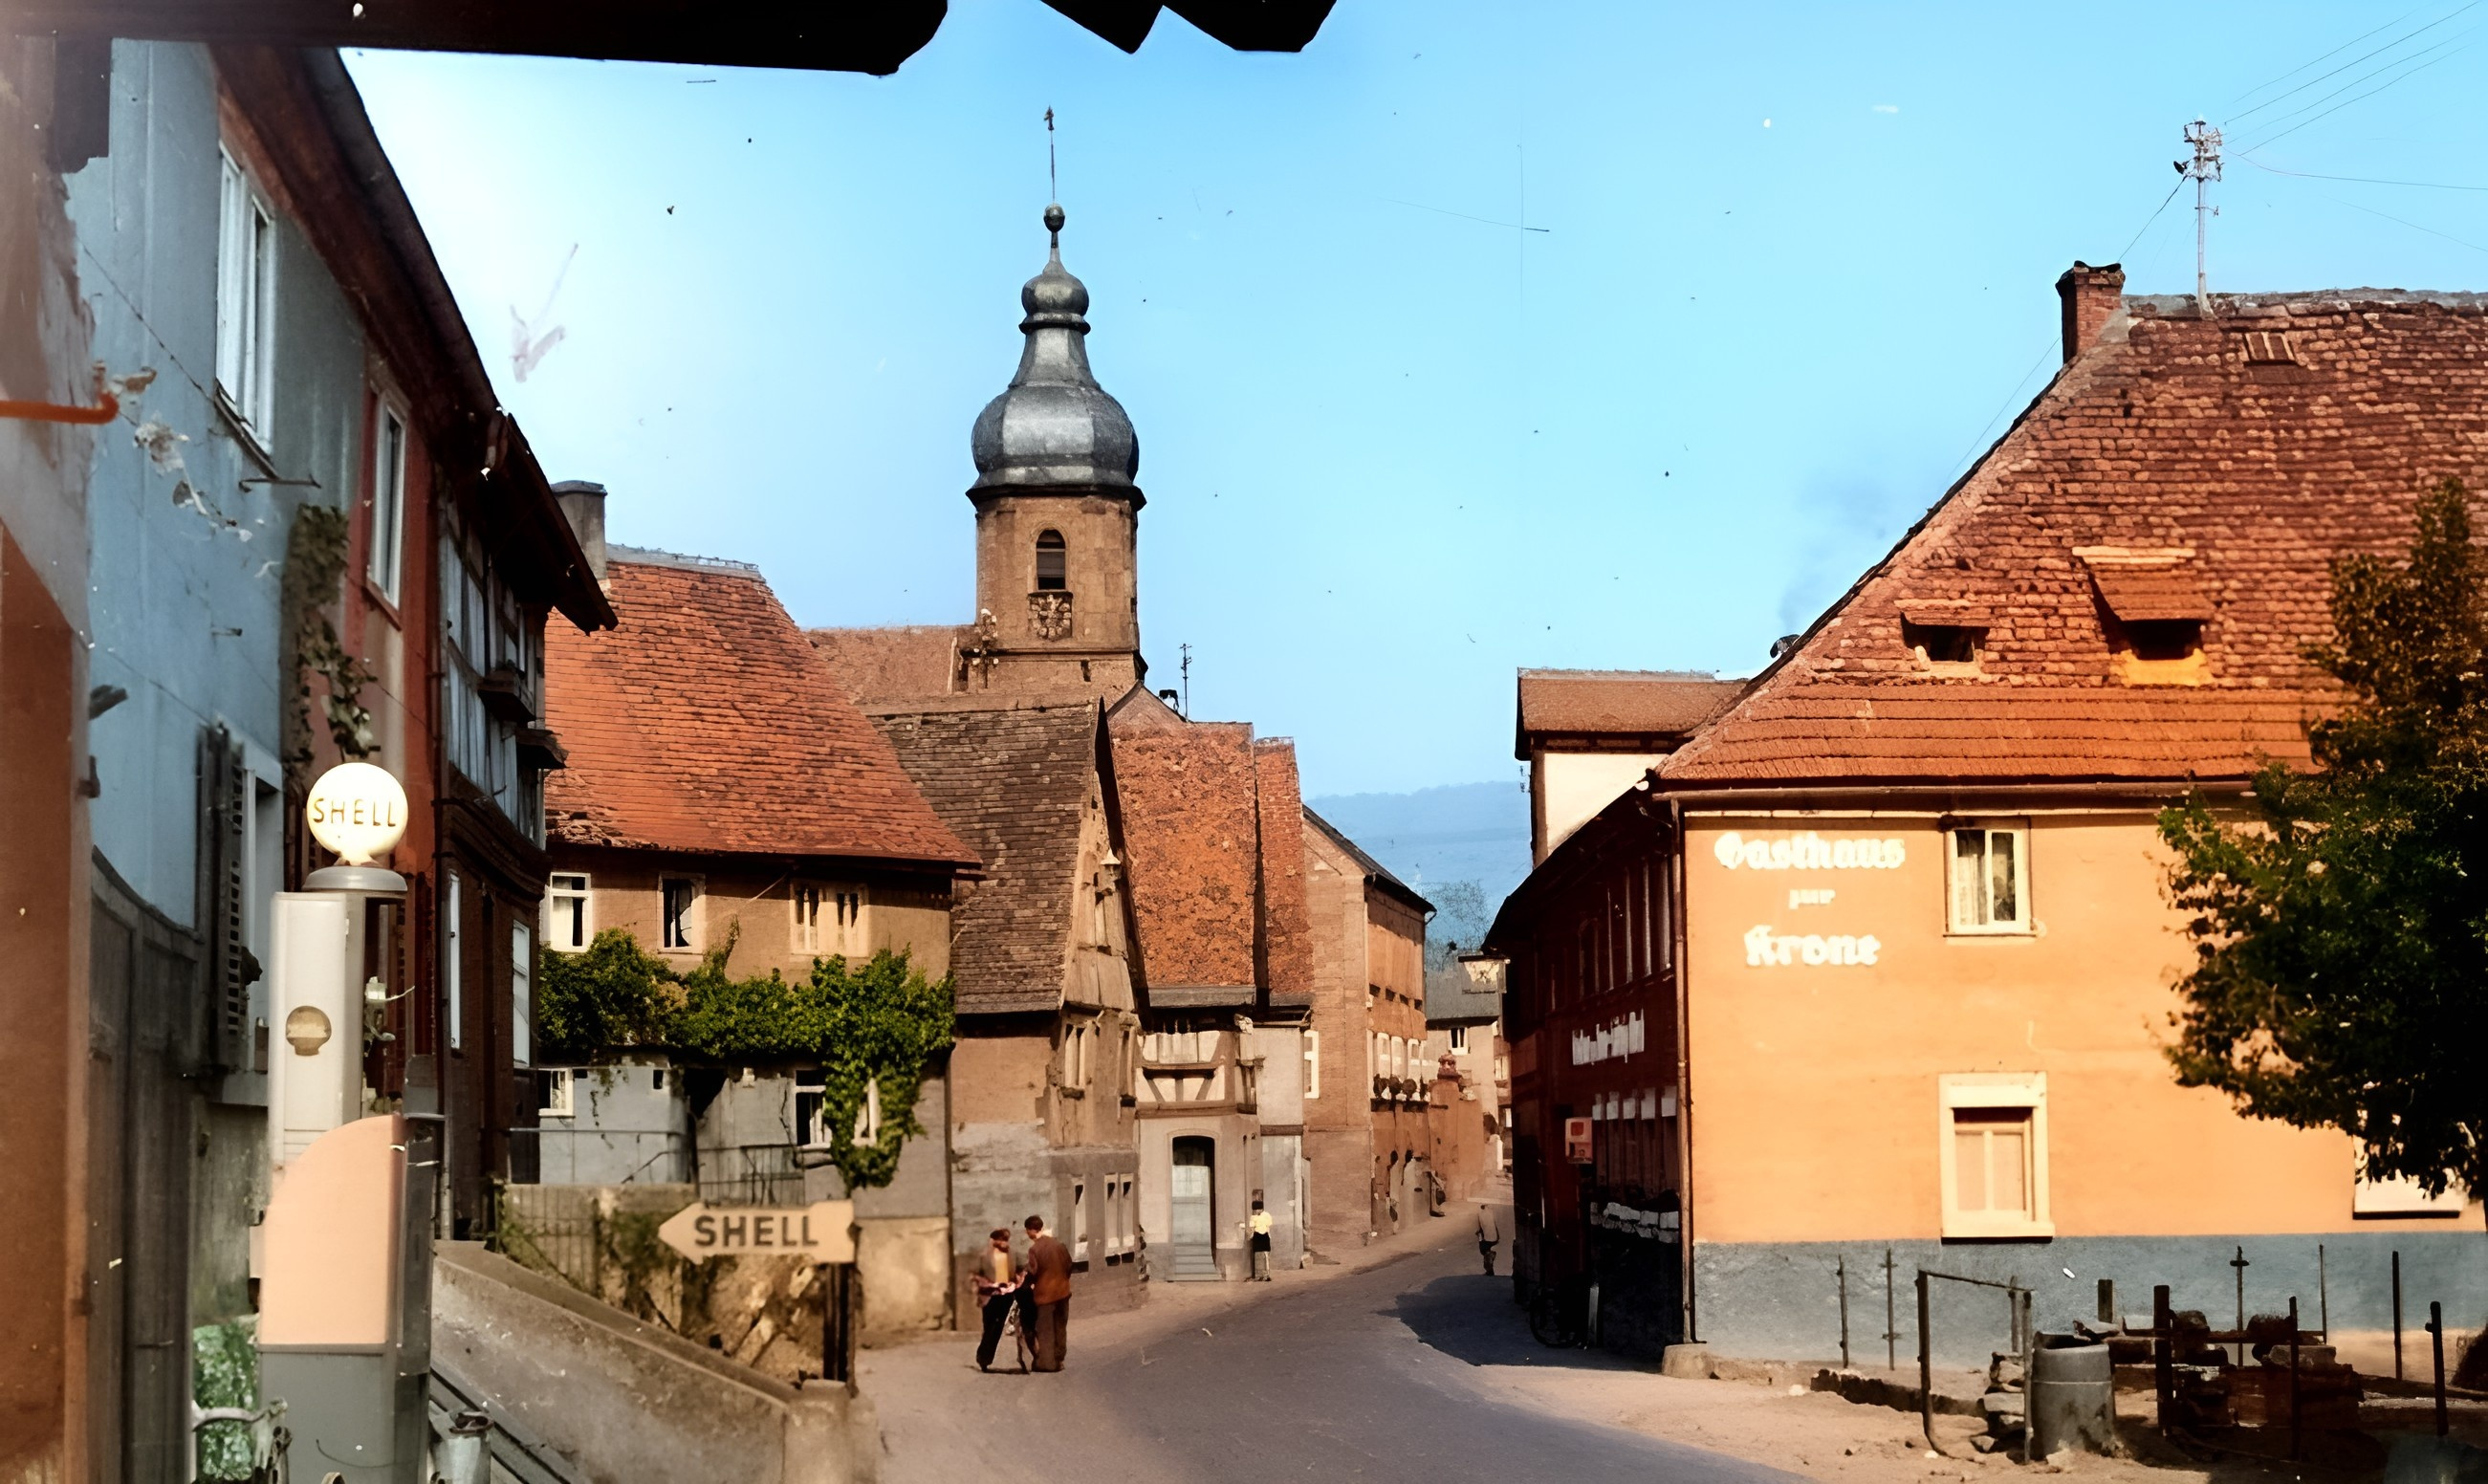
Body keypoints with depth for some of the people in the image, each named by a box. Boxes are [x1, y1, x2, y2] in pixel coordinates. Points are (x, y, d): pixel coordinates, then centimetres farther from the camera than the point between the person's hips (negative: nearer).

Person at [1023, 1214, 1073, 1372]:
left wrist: (1028, 1284, 3)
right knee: (1060, 1328, 14)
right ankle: (1059, 1360, 17)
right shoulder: (1059, 1245, 2)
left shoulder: (1034, 1249, -15)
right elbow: (1069, 1265, 6)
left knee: (1046, 1329, 2)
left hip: (1045, 1293, -5)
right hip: (1062, 1291, 5)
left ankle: (1047, 1363, 1)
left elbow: (1033, 1273, -16)